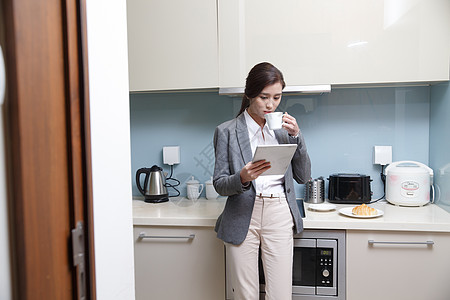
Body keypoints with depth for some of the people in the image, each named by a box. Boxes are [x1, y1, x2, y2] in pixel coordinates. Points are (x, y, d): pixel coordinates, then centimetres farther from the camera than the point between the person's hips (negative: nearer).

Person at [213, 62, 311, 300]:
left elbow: (303, 177, 6)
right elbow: (219, 184, -1)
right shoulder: (227, 131, 0)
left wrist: (296, 136, -5)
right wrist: (242, 177, -22)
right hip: (242, 217, -2)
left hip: (279, 217, 2)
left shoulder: (284, 128, 9)